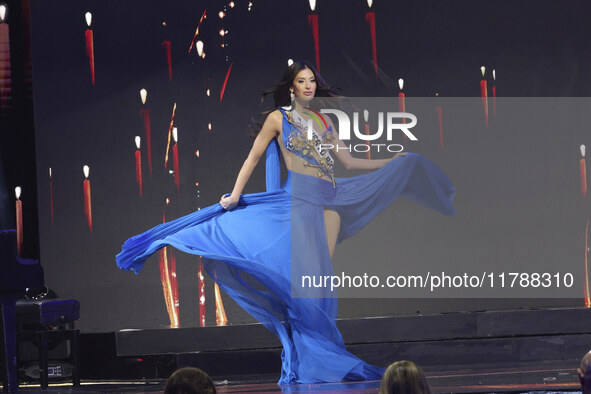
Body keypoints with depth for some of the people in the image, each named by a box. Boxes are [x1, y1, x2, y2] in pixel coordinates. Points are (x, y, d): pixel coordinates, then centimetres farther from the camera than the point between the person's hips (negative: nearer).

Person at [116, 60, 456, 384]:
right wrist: (235, 194, -6)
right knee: (308, 272, -13)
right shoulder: (279, 119, 5)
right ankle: (310, 357, -11)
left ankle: (322, 351, -1)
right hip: (298, 199, -5)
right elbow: (253, 157, 3)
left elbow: (348, 160, 21)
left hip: (329, 202, 5)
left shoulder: (324, 121, 18)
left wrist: (389, 163, 19)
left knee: (322, 273, -1)